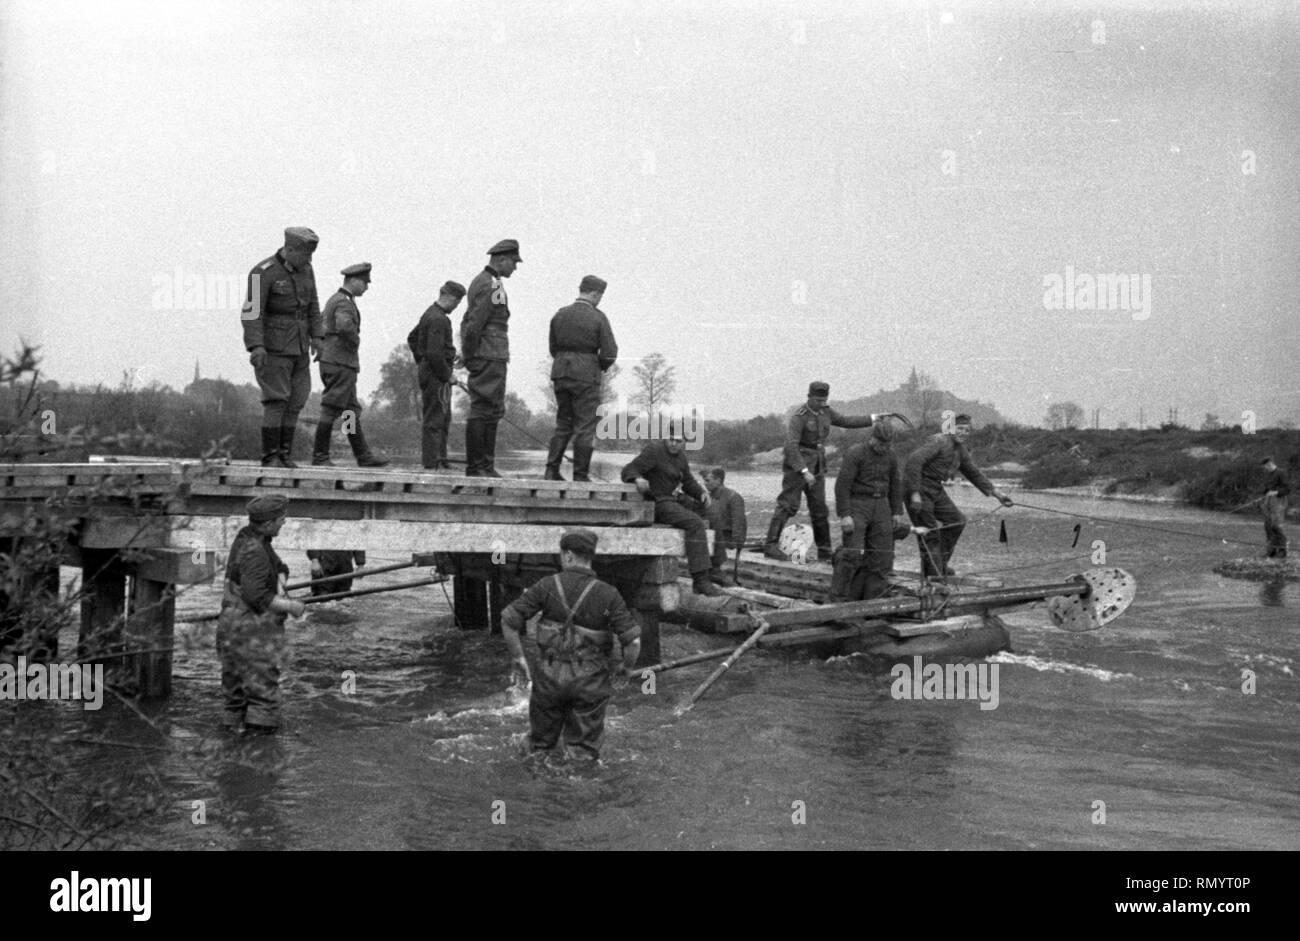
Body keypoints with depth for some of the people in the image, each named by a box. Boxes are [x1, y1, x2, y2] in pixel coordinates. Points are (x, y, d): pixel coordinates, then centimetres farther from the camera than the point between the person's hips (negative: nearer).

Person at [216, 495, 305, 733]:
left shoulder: (247, 537, 9)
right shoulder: (253, 551, -22)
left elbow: (279, 567, 18)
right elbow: (256, 596, -29)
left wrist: (280, 586, -3)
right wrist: (290, 606, -19)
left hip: (233, 630, 10)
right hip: (252, 635, -10)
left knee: (237, 694, 16)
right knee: (263, 697, -6)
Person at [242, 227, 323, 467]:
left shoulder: (305, 269, 4)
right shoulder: (263, 273, -17)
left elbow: (311, 304, 16)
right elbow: (251, 312, -22)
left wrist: (316, 336, 9)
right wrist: (256, 346, -33)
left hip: (298, 346, 6)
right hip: (272, 346, -6)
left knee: (295, 401, 3)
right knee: (276, 400, -10)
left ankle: (284, 454, 9)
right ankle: (270, 457, -4)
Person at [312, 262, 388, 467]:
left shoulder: (334, 300, 18)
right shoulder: (345, 303, -14)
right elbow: (345, 326, -33)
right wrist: (355, 341, -15)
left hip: (330, 360, 10)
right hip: (341, 363, -10)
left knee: (352, 412, 8)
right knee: (330, 411, -6)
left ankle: (363, 457, 9)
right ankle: (320, 456, -2)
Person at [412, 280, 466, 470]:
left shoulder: (430, 314, 15)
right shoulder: (438, 319, -19)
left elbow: (412, 338, 27)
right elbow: (434, 353, -25)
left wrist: (421, 362, 23)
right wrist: (447, 375, -17)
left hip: (427, 370, 11)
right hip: (436, 376, -11)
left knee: (443, 419, 16)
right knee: (434, 420, -7)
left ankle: (440, 460, 22)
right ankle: (431, 463, -5)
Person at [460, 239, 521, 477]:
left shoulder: (480, 281, 19)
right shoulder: (492, 287, -14)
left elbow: (468, 321, 21)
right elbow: (474, 324, -20)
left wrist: (468, 355, 18)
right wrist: (470, 356, -13)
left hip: (483, 357, 11)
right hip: (490, 357, -11)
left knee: (493, 412, 13)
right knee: (482, 411, -8)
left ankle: (485, 466, 16)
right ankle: (476, 466, -6)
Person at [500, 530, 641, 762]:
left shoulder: (548, 586, -7)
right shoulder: (608, 594, -11)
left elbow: (508, 618, -7)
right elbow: (632, 639, -15)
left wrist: (517, 658, 5)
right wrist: (625, 672, 3)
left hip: (550, 676, 1)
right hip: (589, 681, -1)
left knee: (542, 746, 18)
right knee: (583, 752, 11)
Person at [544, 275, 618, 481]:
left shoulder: (559, 315, 7)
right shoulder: (597, 317, -8)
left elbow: (553, 348, 11)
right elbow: (609, 353, -10)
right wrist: (600, 367, 8)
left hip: (561, 372, 5)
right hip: (586, 375, -5)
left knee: (563, 424, 15)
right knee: (586, 427, 2)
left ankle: (551, 470, 7)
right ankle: (580, 475, 1)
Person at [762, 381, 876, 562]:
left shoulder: (825, 412, 7)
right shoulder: (799, 416, -16)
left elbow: (846, 421, 21)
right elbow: (791, 445, -23)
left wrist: (873, 418, 15)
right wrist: (804, 471, -27)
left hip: (817, 466, 7)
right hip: (797, 465, -7)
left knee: (820, 509, 7)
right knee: (788, 505, -11)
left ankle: (825, 552, 12)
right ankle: (770, 545, -9)